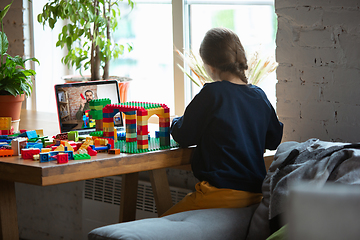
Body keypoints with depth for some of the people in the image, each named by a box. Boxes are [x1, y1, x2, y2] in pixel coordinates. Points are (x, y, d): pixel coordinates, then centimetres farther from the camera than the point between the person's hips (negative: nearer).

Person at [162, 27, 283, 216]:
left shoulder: (212, 93, -10)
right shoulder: (259, 96, 8)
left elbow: (184, 137, -1)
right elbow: (274, 141, 20)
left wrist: (175, 123, 21)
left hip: (223, 193, -7)